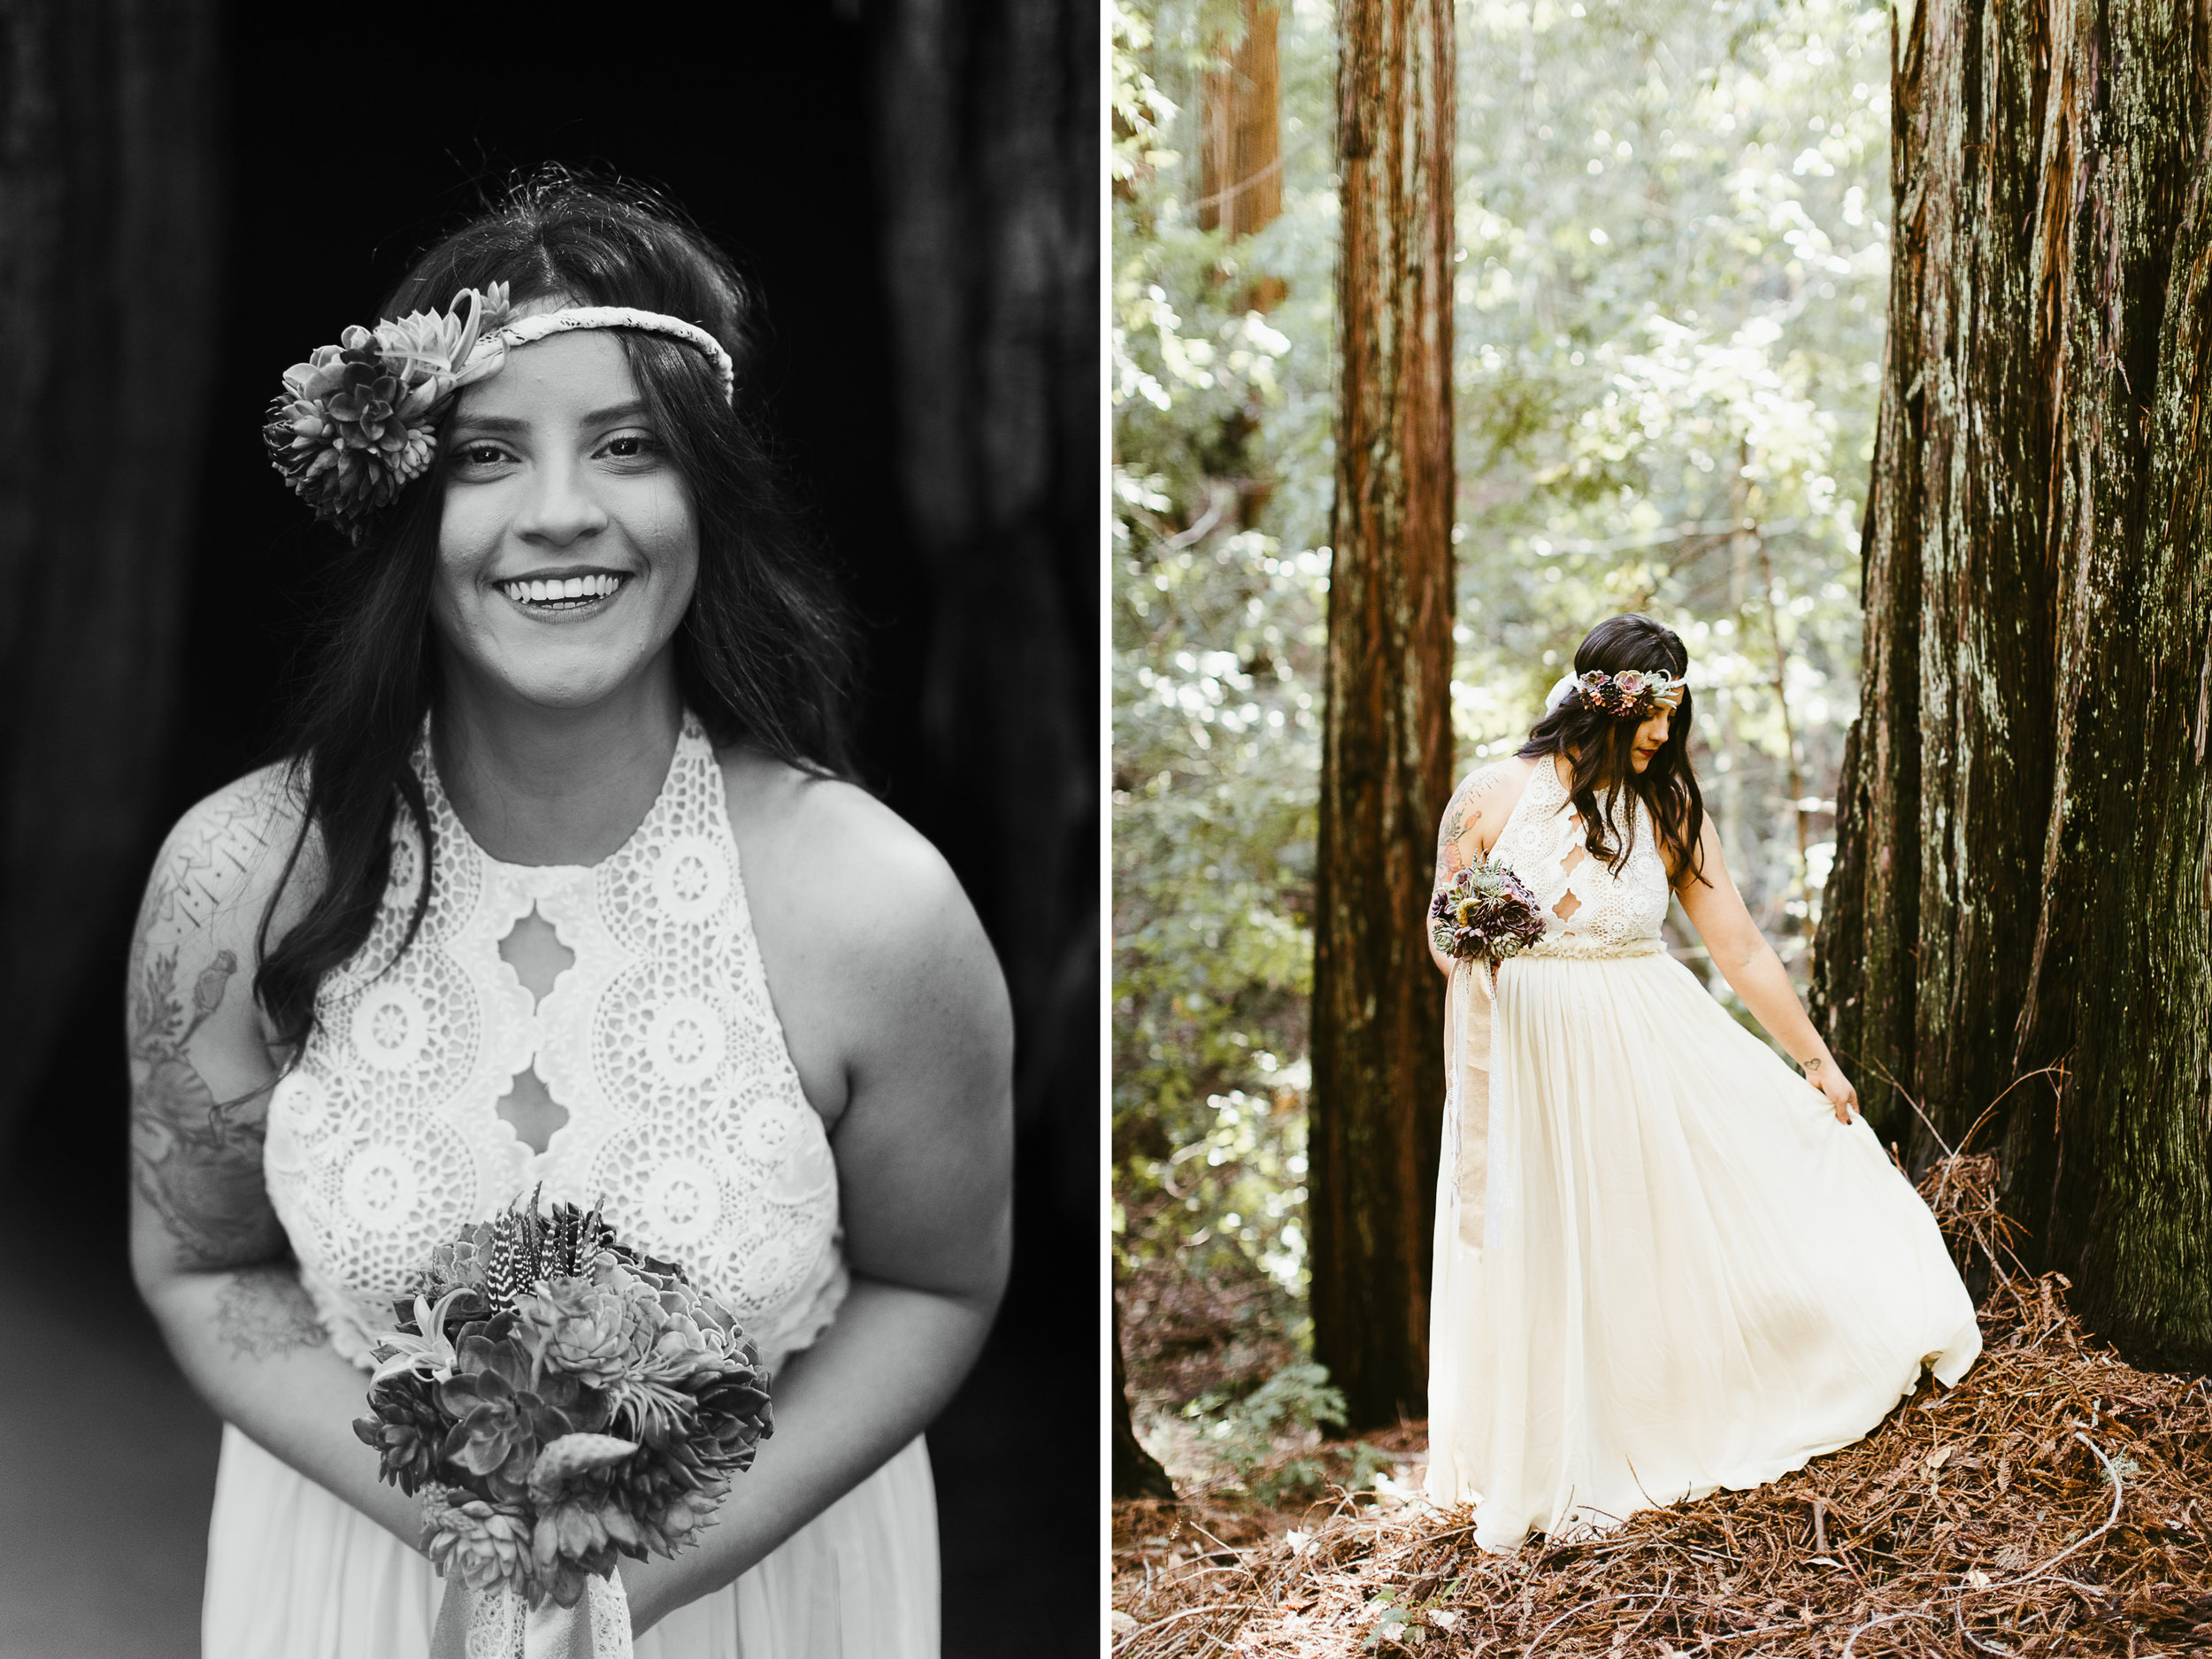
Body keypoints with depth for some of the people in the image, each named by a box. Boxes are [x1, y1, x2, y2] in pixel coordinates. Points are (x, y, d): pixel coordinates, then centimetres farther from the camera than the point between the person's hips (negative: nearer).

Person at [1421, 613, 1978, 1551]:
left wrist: (1818, 1062, 8)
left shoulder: (1669, 811, 3)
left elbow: (1742, 951, 6)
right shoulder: (1494, 796, -3)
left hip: (1651, 1051, 2)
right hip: (1528, 1060, -2)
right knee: (1543, 1268, 4)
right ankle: (1542, 1477, 19)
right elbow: (1442, 933, 3)